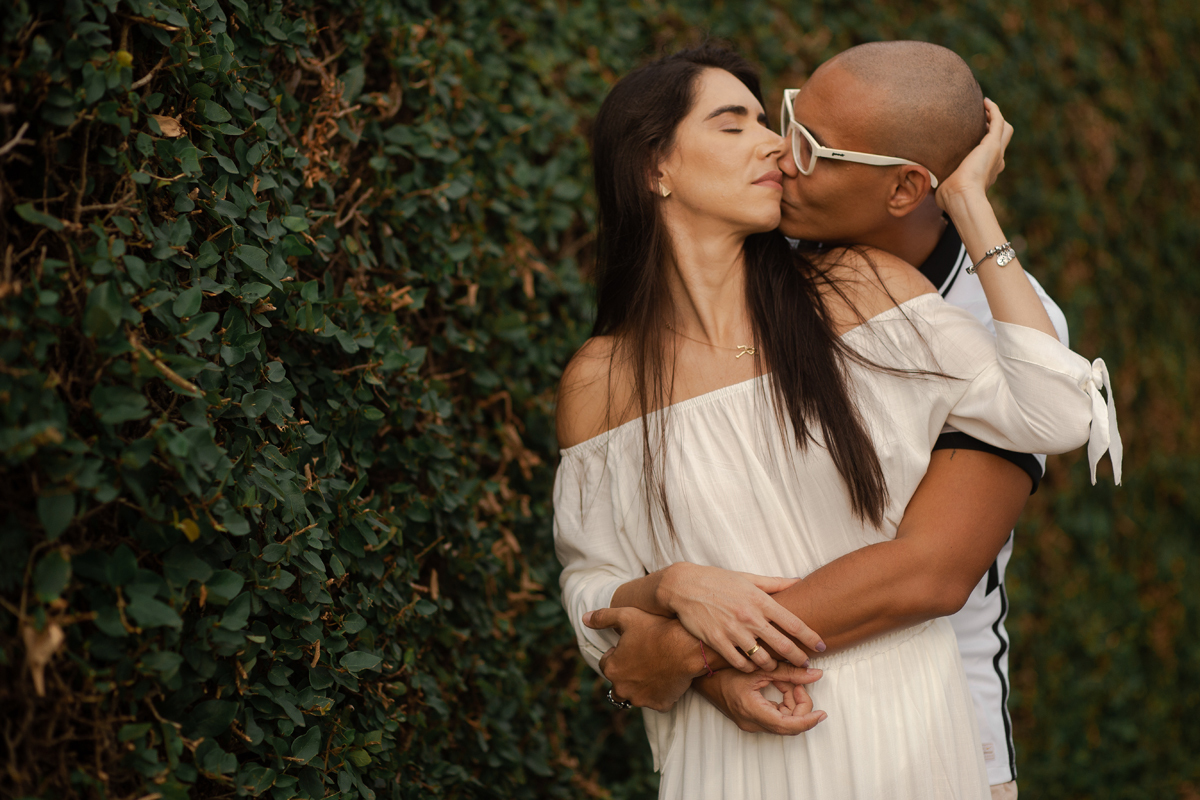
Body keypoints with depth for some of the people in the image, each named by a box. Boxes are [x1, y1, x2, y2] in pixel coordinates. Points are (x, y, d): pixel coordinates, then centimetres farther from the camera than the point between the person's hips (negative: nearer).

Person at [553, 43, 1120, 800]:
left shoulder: (863, 294, -3)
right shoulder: (600, 382, -2)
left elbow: (1054, 416, -11)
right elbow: (591, 592, 5)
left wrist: (969, 201, -6)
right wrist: (672, 587, -18)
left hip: (901, 731, 1)